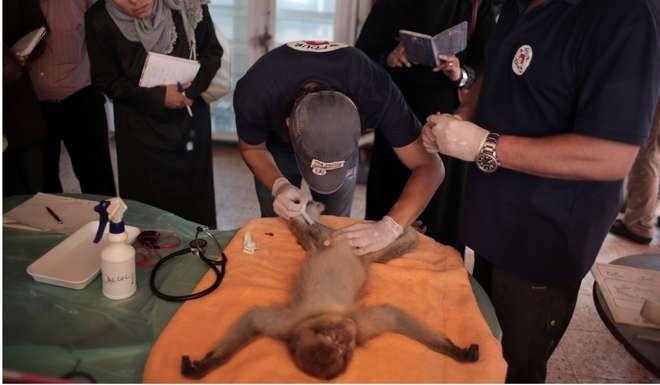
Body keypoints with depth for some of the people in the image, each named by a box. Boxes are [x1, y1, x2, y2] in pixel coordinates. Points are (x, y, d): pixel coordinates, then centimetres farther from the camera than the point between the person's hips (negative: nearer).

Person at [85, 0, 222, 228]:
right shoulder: (99, 20, -16)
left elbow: (212, 51, -4)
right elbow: (105, 80, -7)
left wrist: (191, 89, -20)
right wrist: (157, 97, -20)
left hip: (190, 118, 1)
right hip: (139, 127, -1)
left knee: (195, 197, 11)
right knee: (147, 201, 6)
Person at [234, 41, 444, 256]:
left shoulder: (376, 92, -42)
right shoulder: (254, 94, -41)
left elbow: (428, 165, -35)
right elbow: (252, 148, -18)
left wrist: (390, 227, -51)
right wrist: (279, 185, -39)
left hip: (340, 139, 0)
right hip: (277, 142, 0)